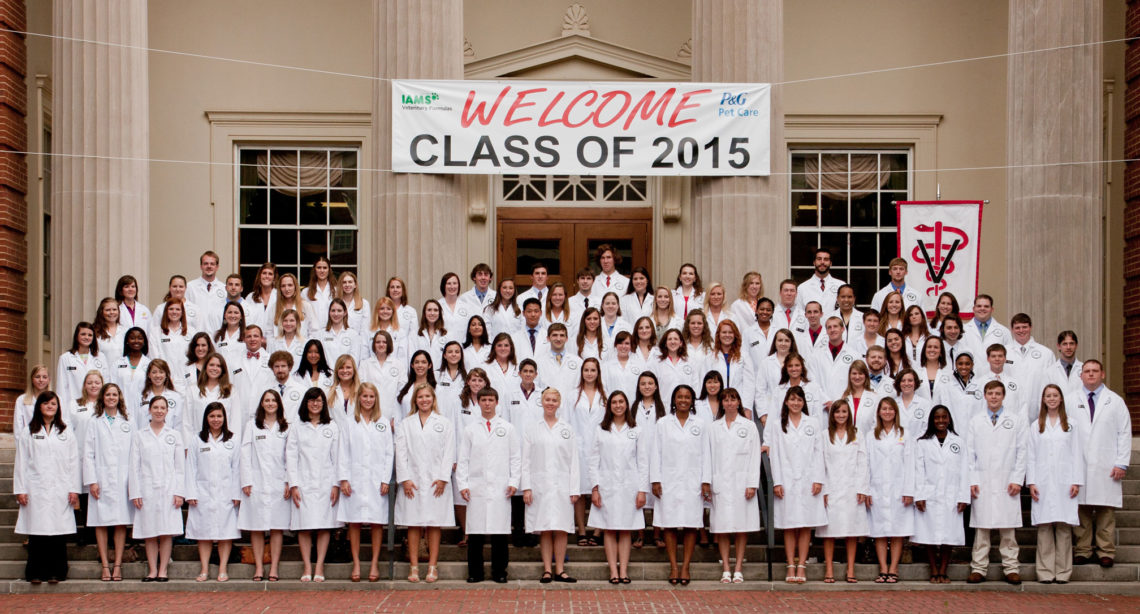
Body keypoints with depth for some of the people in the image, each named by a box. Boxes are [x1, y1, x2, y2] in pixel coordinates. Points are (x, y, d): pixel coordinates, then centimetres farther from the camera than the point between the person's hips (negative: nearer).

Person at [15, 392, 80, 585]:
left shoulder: (67, 435, 13)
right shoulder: (28, 434, 10)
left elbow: (73, 464, 9)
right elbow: (21, 463, 7)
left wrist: (73, 489, 1)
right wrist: (20, 490, -1)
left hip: (60, 490, 1)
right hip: (36, 490, -1)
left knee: (58, 533, -3)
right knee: (36, 532, -3)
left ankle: (56, 572, 3)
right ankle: (36, 573, 2)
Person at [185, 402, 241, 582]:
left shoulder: (233, 441, 7)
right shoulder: (197, 441, 7)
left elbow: (236, 469, 4)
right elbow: (191, 468, 5)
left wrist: (236, 494, -2)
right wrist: (191, 493, -2)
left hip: (226, 493, 0)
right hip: (203, 493, 0)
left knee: (226, 533, -1)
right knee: (203, 533, 2)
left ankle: (222, 569, 4)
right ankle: (204, 569, 7)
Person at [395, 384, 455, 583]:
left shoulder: (444, 425, 9)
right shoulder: (405, 424, 11)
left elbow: (448, 453, 3)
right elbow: (401, 453, 4)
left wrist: (443, 478, -7)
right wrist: (405, 478, -6)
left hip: (436, 482, -1)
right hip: (412, 482, 1)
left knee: (434, 525, 0)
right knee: (413, 525, 0)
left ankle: (432, 567, 3)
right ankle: (414, 567, 3)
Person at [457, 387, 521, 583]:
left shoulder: (508, 428, 10)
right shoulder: (470, 429, 11)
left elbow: (516, 457, 9)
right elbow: (463, 459, 10)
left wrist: (514, 482, 0)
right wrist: (462, 484, 1)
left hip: (500, 487, 0)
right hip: (476, 487, 1)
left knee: (500, 533, -2)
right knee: (475, 533, -2)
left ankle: (499, 572, 6)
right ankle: (475, 572, 6)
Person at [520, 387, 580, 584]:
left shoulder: (567, 430, 10)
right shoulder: (532, 429, 8)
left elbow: (573, 461, 8)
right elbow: (525, 460, 6)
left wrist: (574, 489, 1)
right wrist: (526, 487, -3)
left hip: (562, 486, 1)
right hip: (540, 485, 0)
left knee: (561, 530, -3)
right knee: (544, 530, -1)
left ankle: (560, 570, 1)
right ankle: (547, 570, 3)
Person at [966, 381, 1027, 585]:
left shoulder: (1016, 419, 7)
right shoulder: (976, 421, 11)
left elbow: (1022, 451, 4)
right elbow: (970, 453, 9)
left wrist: (1017, 479, -3)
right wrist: (972, 480, 0)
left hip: (1007, 483, -1)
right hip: (982, 482, 1)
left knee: (1008, 528, 0)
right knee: (981, 527, 0)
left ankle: (1010, 568, 6)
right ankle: (978, 568, 3)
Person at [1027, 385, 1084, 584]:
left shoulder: (1070, 425, 10)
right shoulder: (1036, 426, 12)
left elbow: (1077, 455, 7)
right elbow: (1031, 456, 9)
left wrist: (1076, 481, -2)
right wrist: (1031, 482, 0)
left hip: (1064, 481, -1)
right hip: (1043, 483, 1)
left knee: (1064, 527, -4)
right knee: (1044, 527, -4)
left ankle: (1063, 572, 0)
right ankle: (1045, 572, -2)